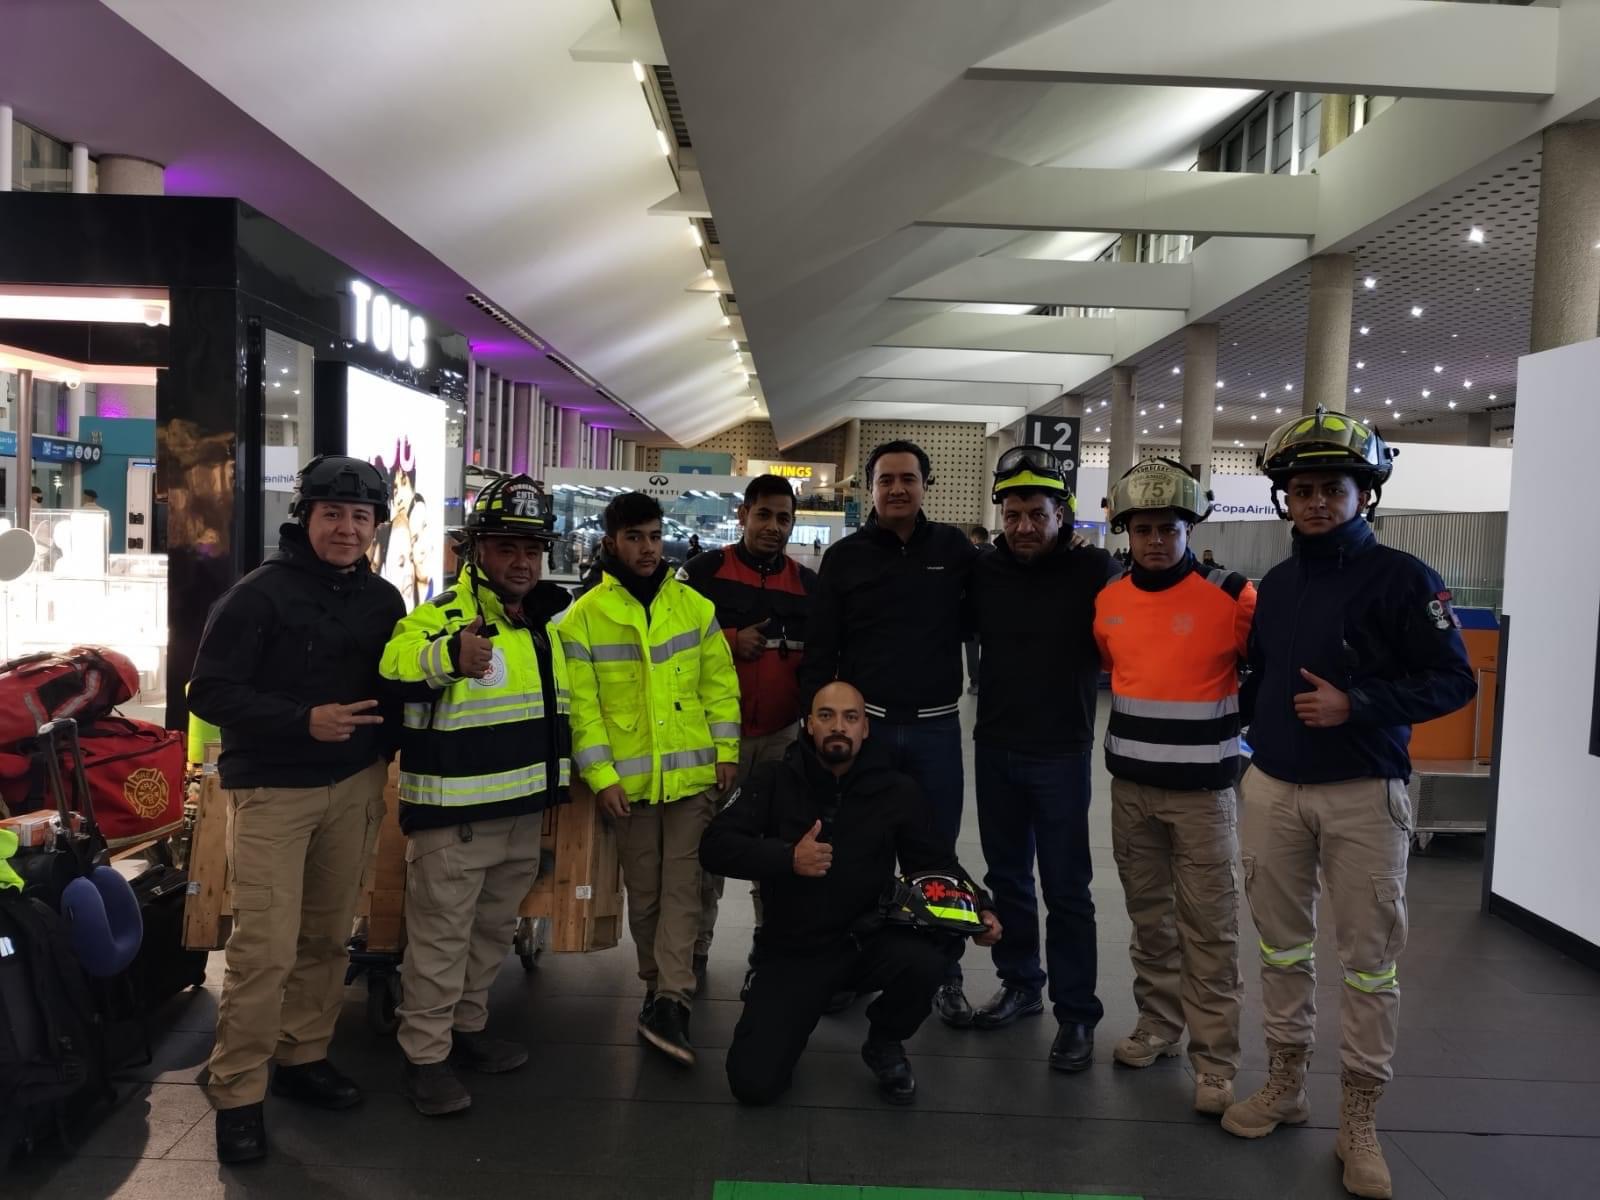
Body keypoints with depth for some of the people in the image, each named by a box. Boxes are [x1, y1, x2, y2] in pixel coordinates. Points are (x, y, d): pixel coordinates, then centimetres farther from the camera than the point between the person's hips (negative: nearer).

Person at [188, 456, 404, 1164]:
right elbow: (209, 691, -12)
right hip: (273, 790, -5)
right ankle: (237, 1093, 8)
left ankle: (303, 1057, 29)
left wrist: (385, 752, 3)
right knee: (266, 946, -7)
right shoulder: (261, 592, -10)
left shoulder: (383, 599, 6)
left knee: (327, 937, 12)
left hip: (355, 787, 5)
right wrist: (305, 722, -22)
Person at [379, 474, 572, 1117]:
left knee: (494, 930, 20)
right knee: (441, 937, 0)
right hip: (454, 814, -8)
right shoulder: (439, 616, -15)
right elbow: (384, 674, -34)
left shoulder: (543, 623, 10)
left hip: (521, 811, 8)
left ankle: (467, 1026, 37)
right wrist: (449, 657, -49)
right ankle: (425, 1053, 15)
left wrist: (553, 781, 25)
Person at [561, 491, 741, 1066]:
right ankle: (660, 986, 27)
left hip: (693, 773, 1)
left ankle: (669, 1001, -4)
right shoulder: (583, 617, -3)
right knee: (643, 890, 10)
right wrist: (601, 775, -11)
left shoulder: (694, 605, 3)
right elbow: (580, 705, -5)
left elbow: (720, 683, 7)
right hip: (629, 779, -1)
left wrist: (725, 750, 1)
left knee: (681, 883, -3)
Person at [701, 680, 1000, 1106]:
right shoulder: (773, 780, -3)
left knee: (926, 960, -33)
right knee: (753, 1083, -14)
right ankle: (792, 1020, 22)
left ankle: (884, 1043, 2)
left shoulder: (896, 791, 0)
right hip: (793, 948, -1)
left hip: (868, 939, 1)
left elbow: (937, 862, 7)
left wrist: (979, 907, -12)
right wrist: (787, 859, -26)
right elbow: (714, 847, -10)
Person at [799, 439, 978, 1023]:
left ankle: (946, 975, 23)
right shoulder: (844, 557, 2)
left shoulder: (953, 547, 3)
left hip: (936, 729, 0)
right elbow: (819, 652, 2)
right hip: (863, 725, 0)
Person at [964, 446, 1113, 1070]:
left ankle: (1076, 1014, 15)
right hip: (995, 747, 4)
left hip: (1061, 754, -4)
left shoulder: (1093, 570, -10)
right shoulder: (986, 571, 2)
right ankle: (1020, 984, 33)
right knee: (1007, 877, 16)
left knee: (1066, 889, 3)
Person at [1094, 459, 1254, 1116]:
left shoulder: (1229, 596, -10)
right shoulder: (1109, 600, 5)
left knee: (1208, 927, -1)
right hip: (1130, 788, 5)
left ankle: (1215, 1061, 8)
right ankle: (1158, 1023, 30)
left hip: (1201, 790, -5)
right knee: (1148, 915, 15)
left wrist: (1234, 724, -3)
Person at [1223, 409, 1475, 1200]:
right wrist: (1248, 715, 8)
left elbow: (1452, 681, -10)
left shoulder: (1401, 579, -7)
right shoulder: (1276, 584, 11)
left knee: (1369, 959, 3)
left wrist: (1355, 704, -19)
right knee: (1282, 946, 13)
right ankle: (1284, 1084, 28)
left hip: (1363, 795, -5)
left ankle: (1359, 1121, 16)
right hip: (1271, 788, 5)